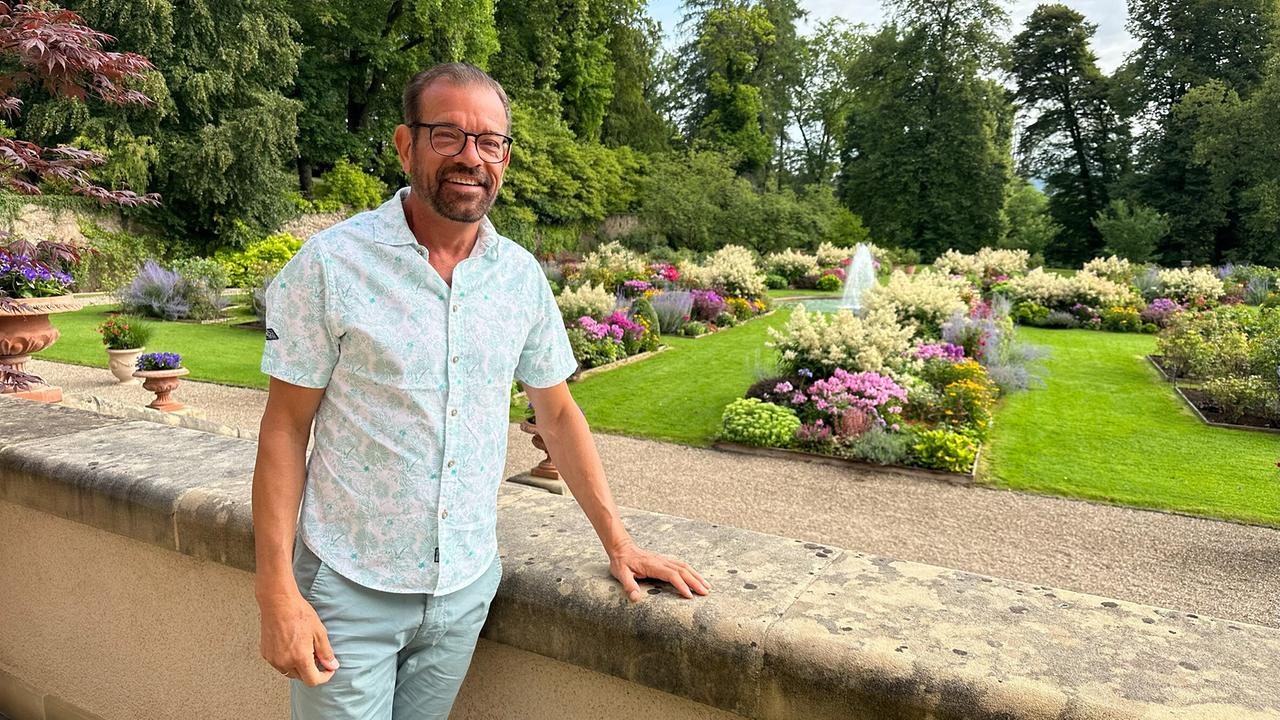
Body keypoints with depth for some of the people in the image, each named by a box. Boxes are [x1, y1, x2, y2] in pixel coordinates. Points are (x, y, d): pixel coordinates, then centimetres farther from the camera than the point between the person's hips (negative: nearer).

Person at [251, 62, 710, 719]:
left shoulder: (522, 276, -1)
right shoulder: (331, 263, -12)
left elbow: (557, 414, 7)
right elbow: (286, 428, -8)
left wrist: (617, 543, 5)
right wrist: (277, 590, -12)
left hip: (467, 586, 4)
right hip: (350, 586, -3)